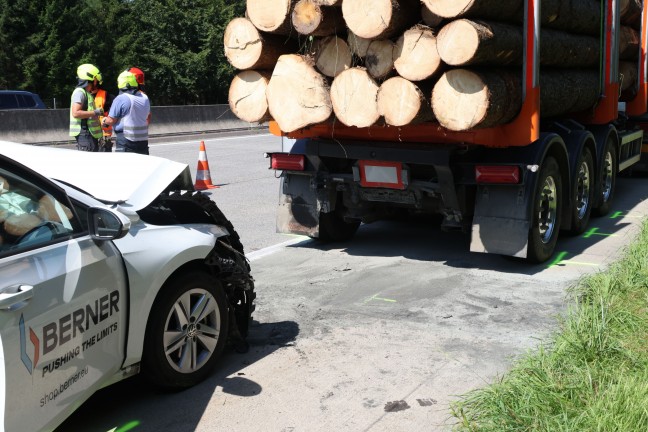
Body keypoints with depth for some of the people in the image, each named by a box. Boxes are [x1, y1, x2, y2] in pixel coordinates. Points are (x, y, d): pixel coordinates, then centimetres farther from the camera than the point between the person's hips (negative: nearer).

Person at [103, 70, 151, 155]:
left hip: (126, 139, -7)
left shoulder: (120, 99, -13)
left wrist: (104, 120, 11)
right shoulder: (145, 98, 9)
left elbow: (111, 120, -10)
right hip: (143, 140, 7)